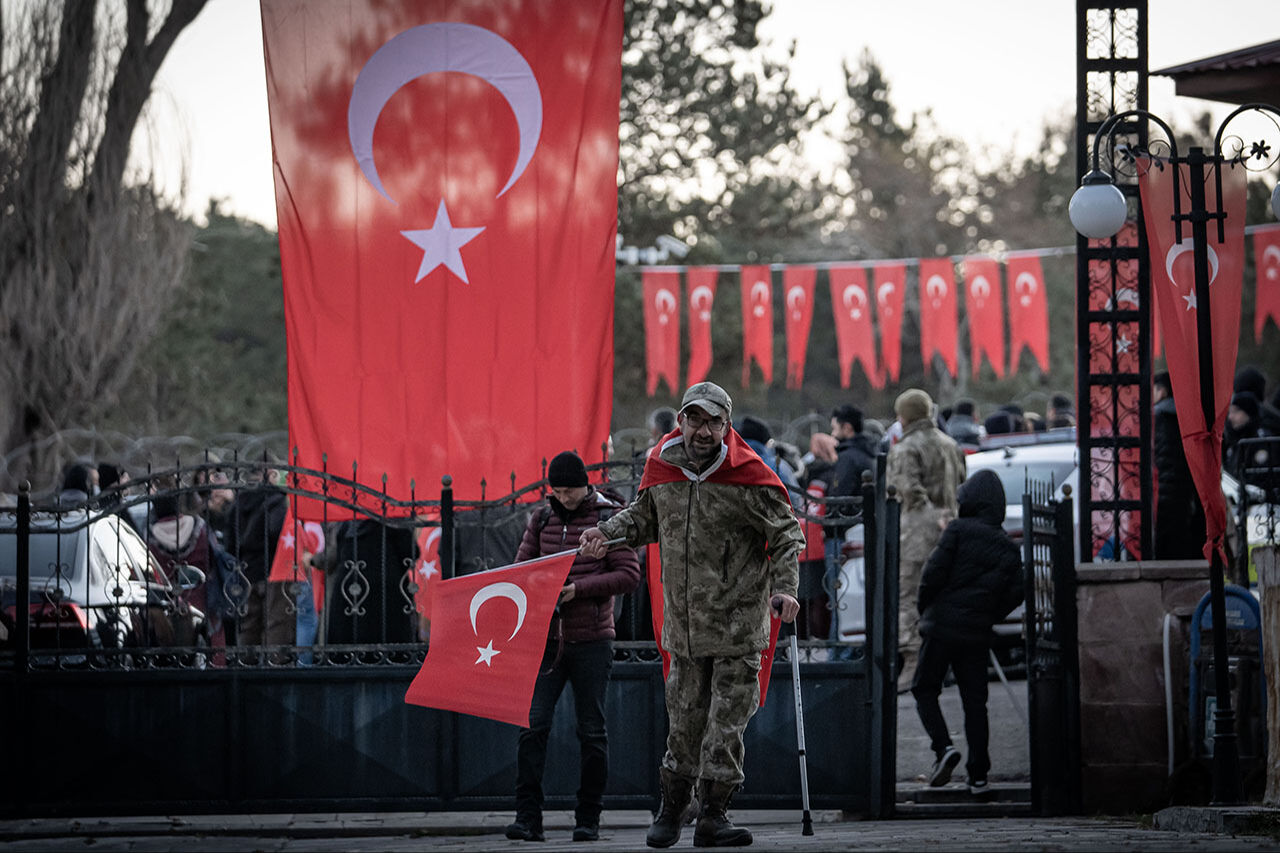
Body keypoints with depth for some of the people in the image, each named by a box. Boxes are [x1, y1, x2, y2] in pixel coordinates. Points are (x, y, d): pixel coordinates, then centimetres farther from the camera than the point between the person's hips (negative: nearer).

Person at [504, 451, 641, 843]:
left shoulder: (610, 518, -1)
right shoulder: (542, 518, 10)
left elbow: (629, 575, -7)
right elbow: (521, 567, 15)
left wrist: (578, 588, -17)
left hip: (592, 638, -3)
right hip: (547, 637, 3)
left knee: (591, 731, 2)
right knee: (533, 725, -7)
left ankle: (588, 819, 10)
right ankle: (528, 817, -7)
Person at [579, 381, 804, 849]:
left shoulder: (748, 477, -11)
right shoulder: (661, 466, 3)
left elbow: (786, 533, -5)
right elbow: (645, 516, 22)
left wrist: (784, 587, -18)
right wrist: (607, 532, 5)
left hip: (738, 622, -3)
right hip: (683, 620, 4)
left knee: (727, 719, -3)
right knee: (684, 715, 10)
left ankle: (713, 814, 4)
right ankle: (672, 807, 25)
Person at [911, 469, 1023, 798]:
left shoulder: (957, 530, -6)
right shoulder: (1008, 548, 8)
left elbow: (933, 572, -12)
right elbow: (1016, 593, 3)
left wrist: (923, 608, 3)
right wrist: (988, 617, 15)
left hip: (942, 626, -4)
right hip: (977, 634, 4)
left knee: (925, 690, 8)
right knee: (974, 701, 9)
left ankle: (943, 746, -14)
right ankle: (978, 775, 4)